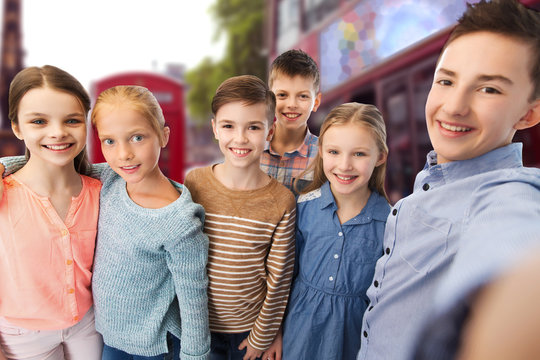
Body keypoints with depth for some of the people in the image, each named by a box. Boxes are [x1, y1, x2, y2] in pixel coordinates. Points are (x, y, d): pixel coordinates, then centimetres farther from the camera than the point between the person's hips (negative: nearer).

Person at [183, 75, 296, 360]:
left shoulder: (282, 202, -17)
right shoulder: (194, 184, -12)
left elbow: (279, 279, -8)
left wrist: (262, 336, -2)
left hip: (249, 328, -1)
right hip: (198, 325, 1)